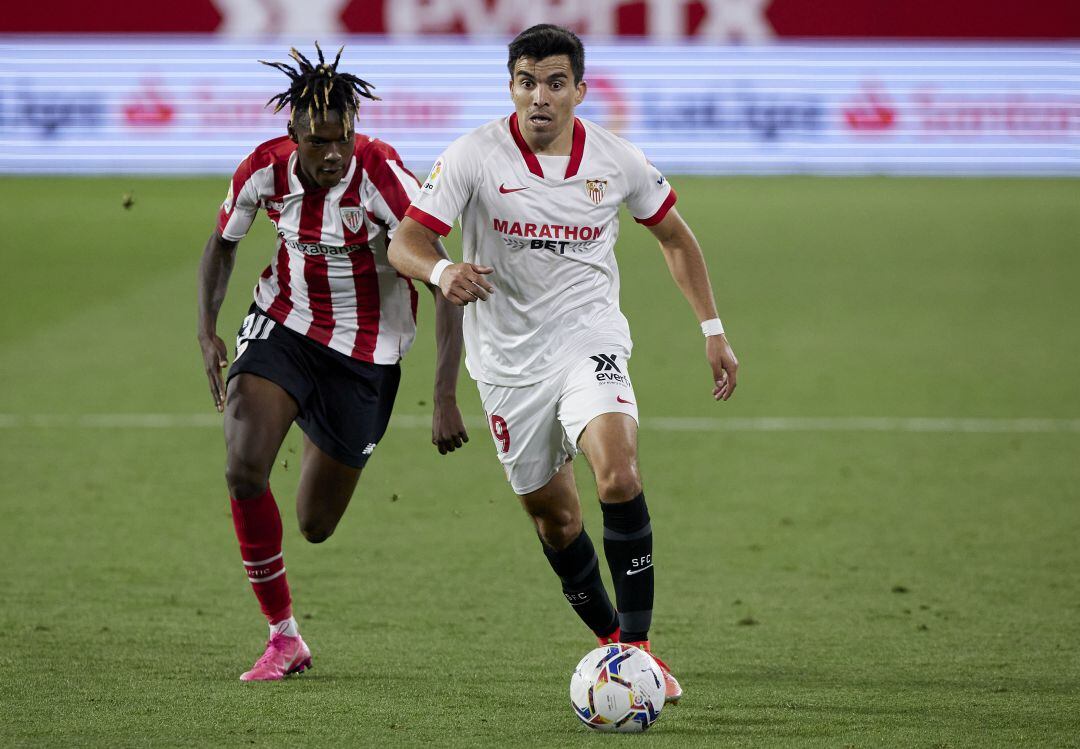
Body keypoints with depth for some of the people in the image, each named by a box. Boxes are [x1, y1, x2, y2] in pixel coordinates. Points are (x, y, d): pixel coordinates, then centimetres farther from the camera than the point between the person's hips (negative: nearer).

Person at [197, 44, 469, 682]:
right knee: (243, 467, -24)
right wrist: (208, 330, -7)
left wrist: (446, 398, -32)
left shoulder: (380, 172, -26)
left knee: (316, 526, 6)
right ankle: (284, 638, -8)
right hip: (284, 323, 2)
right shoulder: (266, 169, -14)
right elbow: (223, 244, 8)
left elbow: (445, 284, -26)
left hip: (366, 352, -2)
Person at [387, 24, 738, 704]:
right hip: (508, 356, 1)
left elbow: (675, 237, 12)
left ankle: (637, 644, -20)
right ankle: (610, 641, 30)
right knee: (554, 515, 8)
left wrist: (713, 330, 9)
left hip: (590, 336, -1)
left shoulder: (617, 161, -5)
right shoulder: (476, 156, -11)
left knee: (618, 471, -26)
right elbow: (405, 243, -14)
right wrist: (442, 272, -37)